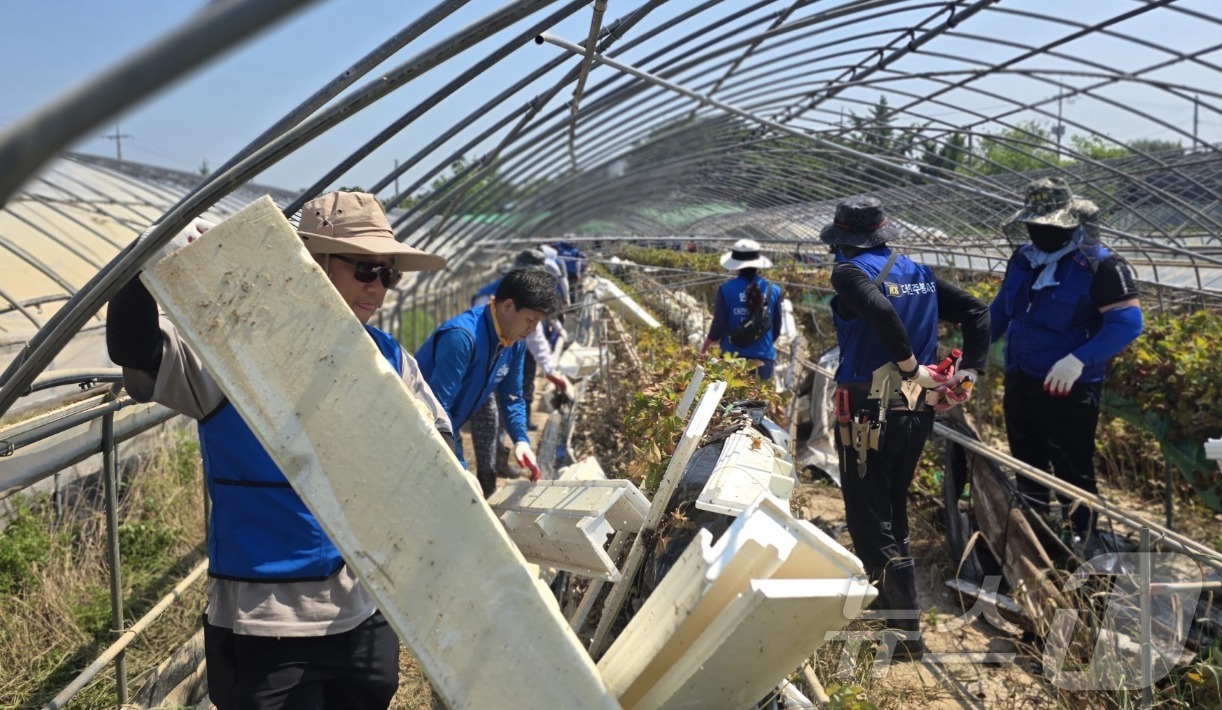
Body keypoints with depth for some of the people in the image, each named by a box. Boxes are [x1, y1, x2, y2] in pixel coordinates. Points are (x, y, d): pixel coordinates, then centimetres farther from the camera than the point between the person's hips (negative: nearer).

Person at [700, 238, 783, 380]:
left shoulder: (726, 289, -6)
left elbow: (718, 327, -4)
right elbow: (776, 330, 8)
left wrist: (703, 350, 13)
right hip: (764, 358, 1)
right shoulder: (773, 290, 1)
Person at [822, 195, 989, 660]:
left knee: (869, 522, 1)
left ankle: (906, 633, 2)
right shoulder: (919, 273, 10)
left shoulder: (849, 271, -10)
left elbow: (880, 309, -30)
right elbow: (976, 312, 8)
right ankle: (886, 600, 40)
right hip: (917, 411, 8)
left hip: (869, 413, -7)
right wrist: (969, 371, 3)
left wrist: (911, 363, -19)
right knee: (893, 512, 24)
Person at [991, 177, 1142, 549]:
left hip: (1068, 391, -7)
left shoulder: (1099, 264, -15)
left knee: (1073, 473, 1)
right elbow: (1000, 310, 20)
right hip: (1019, 385, 8)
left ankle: (1079, 546, 14)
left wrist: (1079, 360, -31)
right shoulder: (1022, 259, 8)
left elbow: (1127, 322, -21)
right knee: (1027, 467, 20)